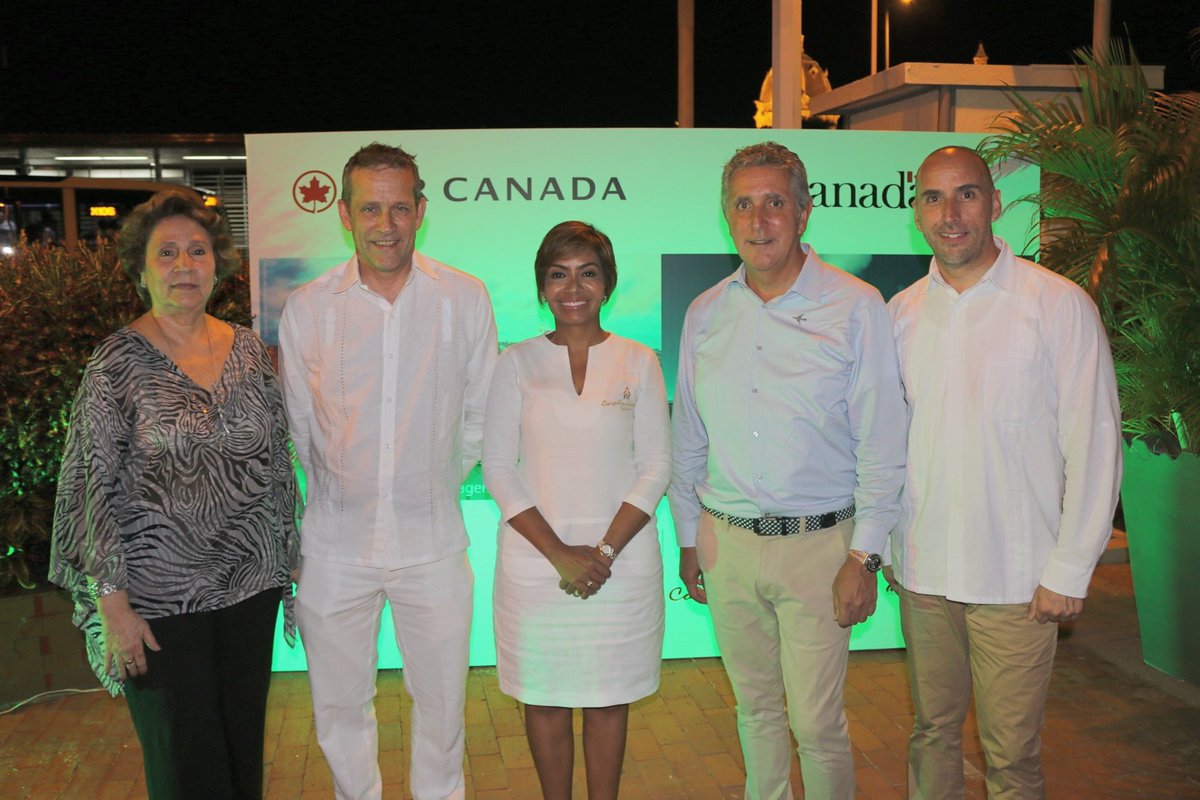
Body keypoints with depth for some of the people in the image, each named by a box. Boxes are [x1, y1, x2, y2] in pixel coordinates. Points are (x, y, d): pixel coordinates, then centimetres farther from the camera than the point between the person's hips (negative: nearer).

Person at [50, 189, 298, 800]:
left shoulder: (249, 349, 4)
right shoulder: (117, 361, -9)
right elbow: (91, 486, -10)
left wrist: (286, 559, 11)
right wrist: (112, 603, -12)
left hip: (251, 584, 4)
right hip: (160, 599, -4)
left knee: (245, 742, 16)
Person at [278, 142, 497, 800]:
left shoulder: (465, 300, -4)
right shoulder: (306, 309, -4)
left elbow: (480, 414, 6)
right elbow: (298, 425, 6)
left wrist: (436, 488, 7)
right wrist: (344, 495, 7)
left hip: (433, 540, 0)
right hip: (336, 541, 1)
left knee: (441, 699, 13)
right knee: (340, 703, 15)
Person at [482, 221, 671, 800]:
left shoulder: (638, 362, 3)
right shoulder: (517, 362, 2)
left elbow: (656, 466, 0)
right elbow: (498, 467, -2)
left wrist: (604, 551, -12)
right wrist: (560, 554, -11)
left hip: (621, 559, 0)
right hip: (535, 561, 0)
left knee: (609, 698, 11)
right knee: (545, 701, 9)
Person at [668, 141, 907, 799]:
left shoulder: (856, 307, -6)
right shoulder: (704, 314, 5)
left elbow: (882, 444, -6)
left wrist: (864, 557, -10)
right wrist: (688, 538, 12)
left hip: (818, 544, -4)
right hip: (725, 541, 4)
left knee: (815, 720, 0)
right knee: (755, 706, 17)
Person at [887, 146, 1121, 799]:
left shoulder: (1060, 305, -6)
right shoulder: (900, 314, 6)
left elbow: (1094, 445, -7)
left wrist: (1069, 572, -9)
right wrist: (883, 544, 10)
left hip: (1018, 580, -3)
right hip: (922, 572, 4)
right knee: (931, 733, 16)